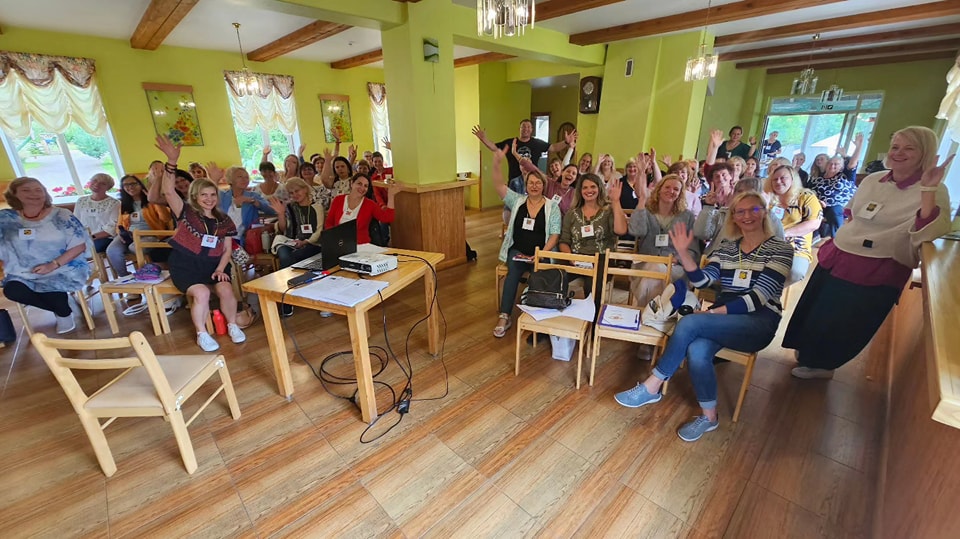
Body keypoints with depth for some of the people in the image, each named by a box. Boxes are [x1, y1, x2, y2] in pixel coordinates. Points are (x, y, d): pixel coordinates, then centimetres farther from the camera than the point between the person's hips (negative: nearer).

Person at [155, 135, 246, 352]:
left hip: (213, 263, 3)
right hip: (185, 264, -2)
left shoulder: (224, 220, 9)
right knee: (202, 293, -26)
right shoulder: (186, 212, -1)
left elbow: (227, 249, 7)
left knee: (226, 290, -24)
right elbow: (169, 191, -19)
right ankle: (202, 334, -6)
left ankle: (232, 325, 1)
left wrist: (220, 269, -9)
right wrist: (171, 162, -30)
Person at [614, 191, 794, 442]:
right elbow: (702, 280, 0)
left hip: (759, 322, -4)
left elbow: (759, 297, -14)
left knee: (689, 323, -30)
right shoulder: (727, 248, 13)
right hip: (723, 318, 4)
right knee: (696, 351, -30)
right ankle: (709, 416, -8)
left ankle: (651, 388, -19)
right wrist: (684, 252, -13)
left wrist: (714, 312, -22)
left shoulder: (781, 249, -2)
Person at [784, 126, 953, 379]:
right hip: (835, 259, 6)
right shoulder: (872, 179, 6)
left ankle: (822, 365, 30)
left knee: (840, 325, 7)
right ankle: (808, 354, 39)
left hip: (875, 273, -6)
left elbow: (929, 234, -27)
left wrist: (929, 190, -32)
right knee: (812, 312, 17)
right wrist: (838, 242, 14)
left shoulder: (934, 191, -12)